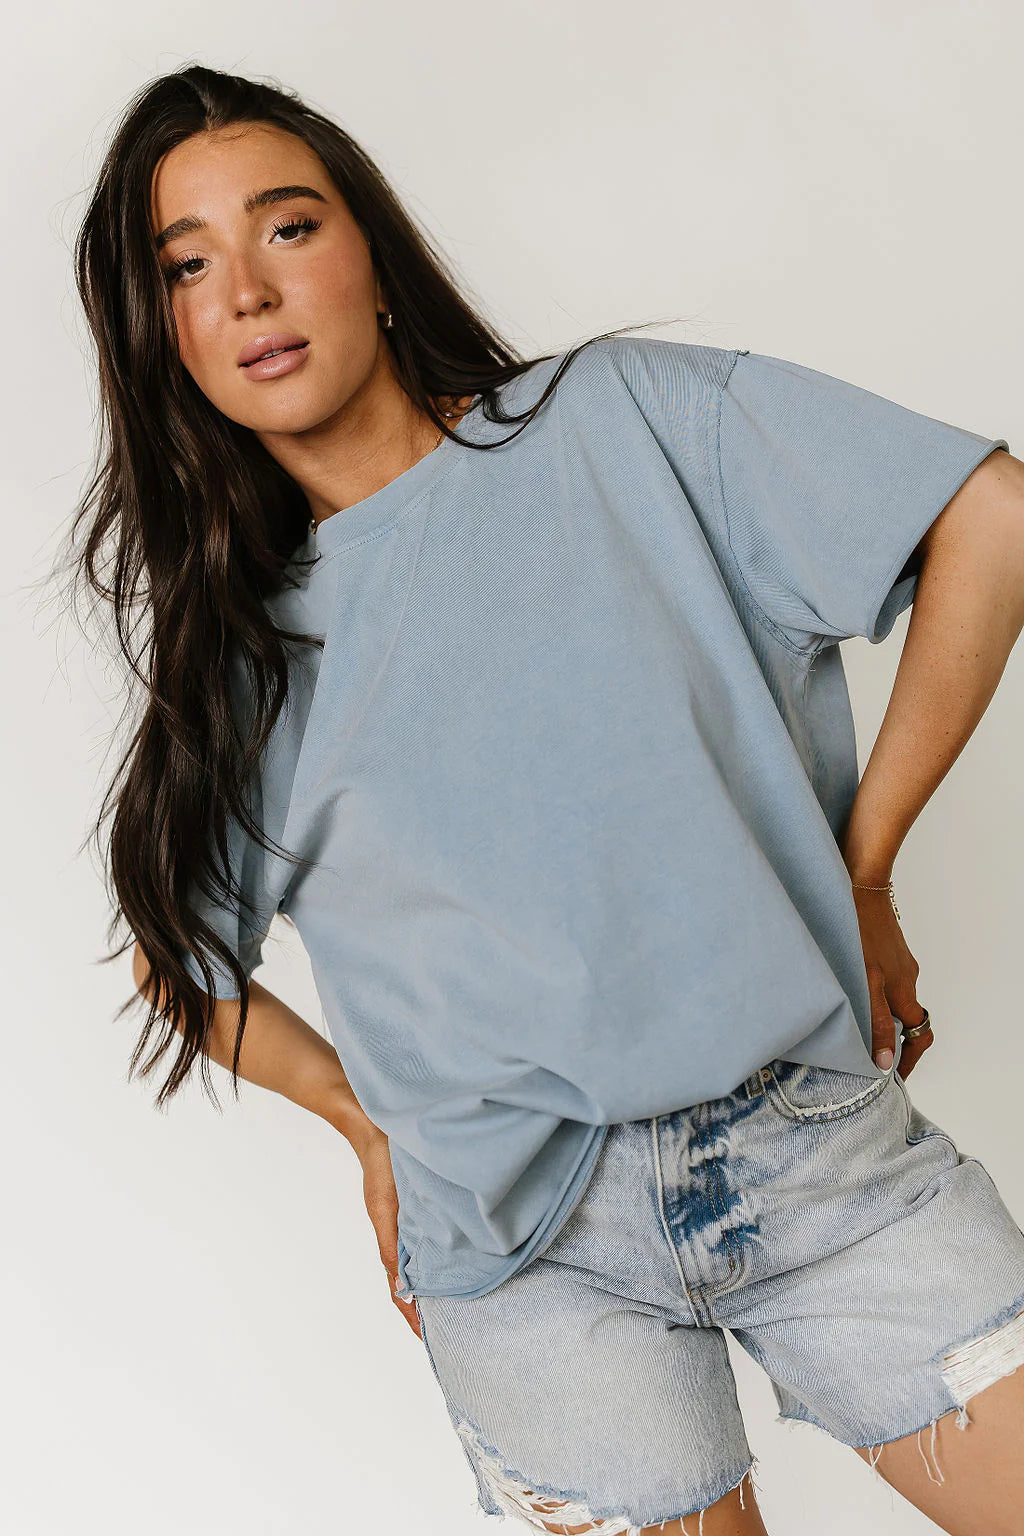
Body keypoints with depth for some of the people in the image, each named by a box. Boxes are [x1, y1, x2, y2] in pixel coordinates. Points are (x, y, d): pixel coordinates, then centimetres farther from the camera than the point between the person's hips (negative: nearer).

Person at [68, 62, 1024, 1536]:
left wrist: (860, 872, -4)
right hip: (523, 1244, 2)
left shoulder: (620, 418, -1)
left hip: (814, 1138, -1)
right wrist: (375, 1125, 11)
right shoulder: (239, 640, 6)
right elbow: (180, 961, 18)